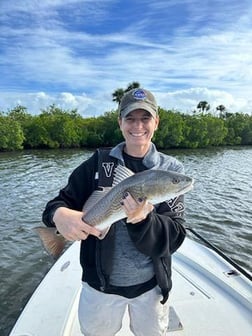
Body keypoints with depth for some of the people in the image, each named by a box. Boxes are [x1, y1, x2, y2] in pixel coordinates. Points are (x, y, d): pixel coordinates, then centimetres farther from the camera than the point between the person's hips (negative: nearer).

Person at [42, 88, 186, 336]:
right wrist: (60, 214, -32)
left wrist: (142, 219, -36)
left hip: (151, 284, 1)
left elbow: (175, 237, -15)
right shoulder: (98, 162, -8)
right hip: (99, 281, 1)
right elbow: (62, 201, -8)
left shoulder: (171, 170, -10)